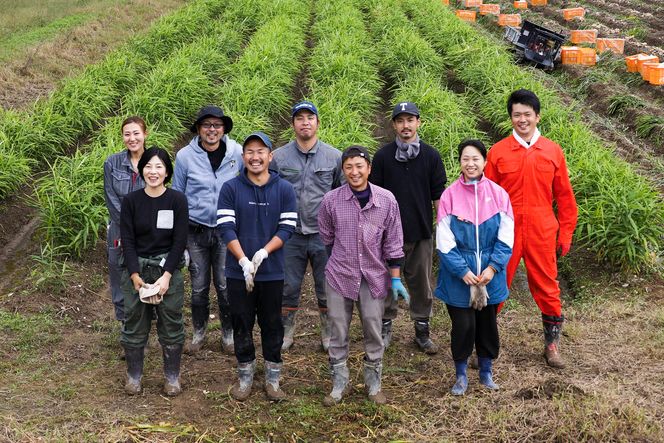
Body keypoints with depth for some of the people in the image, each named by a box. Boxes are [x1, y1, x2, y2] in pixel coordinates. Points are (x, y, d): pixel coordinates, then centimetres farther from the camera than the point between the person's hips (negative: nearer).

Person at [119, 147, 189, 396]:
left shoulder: (177, 200, -4)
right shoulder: (131, 201, 0)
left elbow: (179, 241, -6)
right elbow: (127, 241, -2)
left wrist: (166, 276, -14)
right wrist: (135, 277, -13)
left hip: (169, 269, -1)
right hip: (136, 268, 1)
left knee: (171, 324, 3)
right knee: (134, 322, 5)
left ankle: (172, 376, 18)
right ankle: (133, 375, 20)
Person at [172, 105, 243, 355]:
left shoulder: (237, 153, -4)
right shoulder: (185, 156, -4)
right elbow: (177, 195, 5)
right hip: (196, 230, 0)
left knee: (226, 286, 4)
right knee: (199, 287, 9)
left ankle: (228, 334, 22)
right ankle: (199, 333, 28)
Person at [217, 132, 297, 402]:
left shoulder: (284, 189, -1)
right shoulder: (230, 188, -2)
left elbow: (287, 228, -5)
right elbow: (226, 228, -8)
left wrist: (263, 253, -19)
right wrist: (244, 261, -19)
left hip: (272, 271, 0)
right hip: (238, 272, 0)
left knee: (272, 325, 9)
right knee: (242, 324, 10)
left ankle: (273, 378, 22)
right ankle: (245, 377, 24)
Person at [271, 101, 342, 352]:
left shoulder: (334, 157, 1)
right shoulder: (279, 157, 1)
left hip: (324, 235, 0)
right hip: (290, 236, 1)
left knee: (327, 288, 9)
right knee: (289, 287, 9)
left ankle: (329, 335, 24)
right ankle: (286, 334, 25)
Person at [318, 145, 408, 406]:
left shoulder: (386, 200, -5)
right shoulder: (331, 200, -7)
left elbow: (393, 242, 1)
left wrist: (396, 278, 1)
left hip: (374, 277, 0)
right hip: (339, 276, 0)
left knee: (373, 332, 8)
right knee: (338, 332, 7)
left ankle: (374, 384, 24)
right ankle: (339, 383, 22)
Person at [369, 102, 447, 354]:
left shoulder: (430, 156, 2)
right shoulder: (383, 156, 1)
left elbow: (439, 195, 5)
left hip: (421, 232, 1)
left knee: (421, 283, 8)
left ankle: (422, 330, 20)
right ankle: (386, 327, 21)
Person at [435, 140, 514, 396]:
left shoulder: (498, 194, -5)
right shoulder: (449, 196, -9)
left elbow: (506, 238, -2)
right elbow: (444, 242, -9)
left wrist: (492, 268, -12)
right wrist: (463, 271, -14)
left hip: (490, 275, 2)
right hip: (458, 276, -2)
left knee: (487, 323, 14)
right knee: (463, 325, 2)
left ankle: (486, 372, 33)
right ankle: (461, 375, 22)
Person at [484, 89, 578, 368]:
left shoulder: (553, 152, 3)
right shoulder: (498, 152, 0)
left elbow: (564, 196, 8)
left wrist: (566, 233, 6)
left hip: (542, 234, 1)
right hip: (505, 234, -1)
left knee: (546, 287, 9)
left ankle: (552, 343, 24)